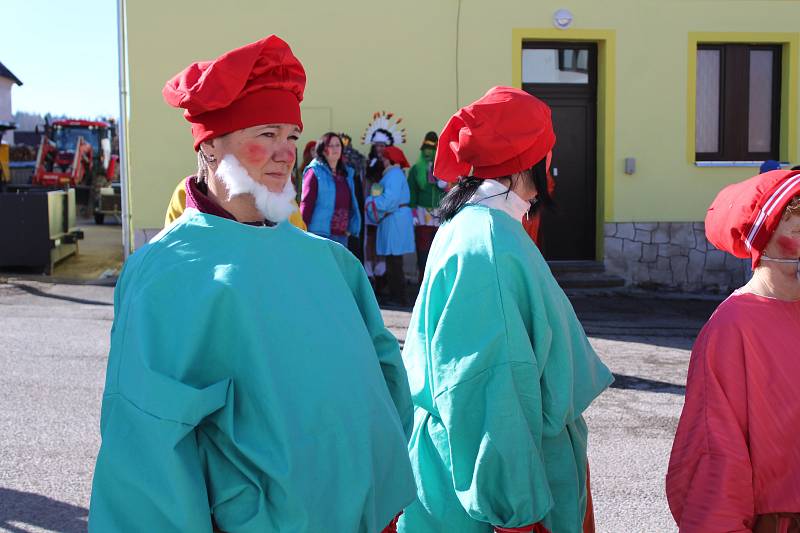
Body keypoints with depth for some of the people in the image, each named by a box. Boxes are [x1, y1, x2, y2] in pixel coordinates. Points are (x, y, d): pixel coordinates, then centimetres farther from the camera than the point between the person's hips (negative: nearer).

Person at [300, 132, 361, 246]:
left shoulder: (347, 173, 15)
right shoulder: (314, 172, -5)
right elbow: (306, 204, -10)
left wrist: (351, 227, 8)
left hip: (342, 235, 7)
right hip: (320, 235, -7)